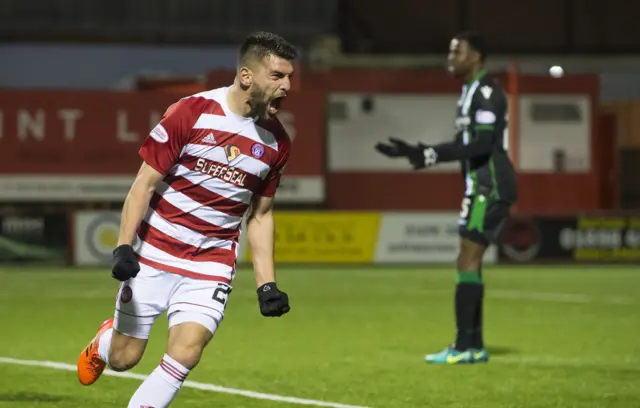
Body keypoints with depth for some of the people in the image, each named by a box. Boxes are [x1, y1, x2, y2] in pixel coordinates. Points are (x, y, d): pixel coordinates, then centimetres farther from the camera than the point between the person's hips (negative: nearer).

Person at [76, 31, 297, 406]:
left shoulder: (277, 143, 2)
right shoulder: (191, 113, -12)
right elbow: (144, 184, -8)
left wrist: (267, 284, 7)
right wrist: (124, 247, -17)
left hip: (211, 265, 3)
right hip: (154, 253, -3)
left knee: (185, 353, -18)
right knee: (123, 359, 6)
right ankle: (105, 340, 43)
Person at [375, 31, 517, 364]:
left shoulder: (486, 91, -13)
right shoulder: (470, 92, 19)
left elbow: (482, 143, -23)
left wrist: (429, 155, -24)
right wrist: (420, 153, 14)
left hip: (490, 186, -10)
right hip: (482, 186, 10)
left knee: (468, 261, -12)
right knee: (469, 262, 11)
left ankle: (464, 347, -14)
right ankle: (474, 345, 14)